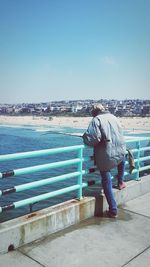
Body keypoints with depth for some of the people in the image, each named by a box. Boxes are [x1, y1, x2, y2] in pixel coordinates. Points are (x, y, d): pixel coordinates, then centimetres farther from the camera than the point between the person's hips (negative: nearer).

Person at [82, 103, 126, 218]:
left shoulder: (96, 120, -9)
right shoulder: (113, 117, 9)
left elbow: (93, 139, -19)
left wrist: (85, 137, 1)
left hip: (106, 156, -5)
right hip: (121, 152, 5)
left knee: (107, 182, 8)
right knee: (122, 160, 41)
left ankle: (113, 210, 12)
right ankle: (120, 183, 48)